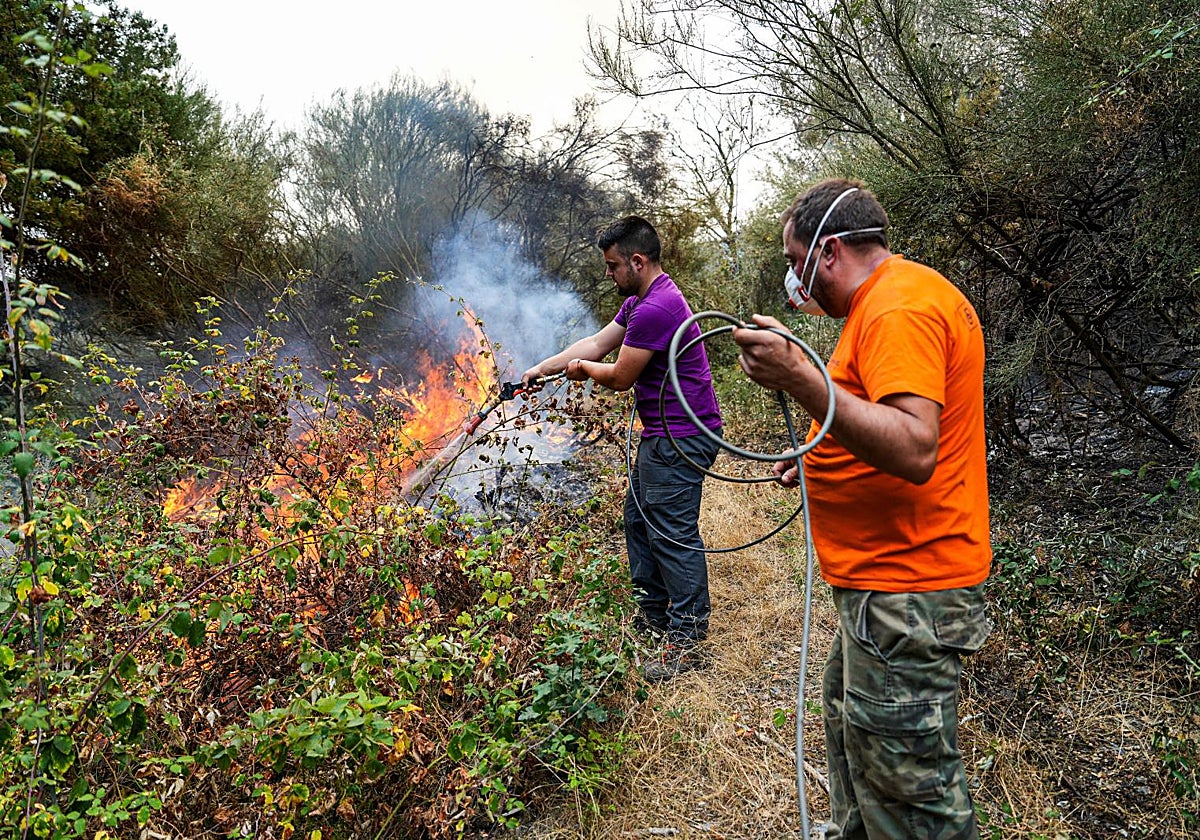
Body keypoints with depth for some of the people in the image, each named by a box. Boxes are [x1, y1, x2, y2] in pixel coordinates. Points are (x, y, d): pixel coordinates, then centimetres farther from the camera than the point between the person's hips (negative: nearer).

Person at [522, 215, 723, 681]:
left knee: (673, 533, -7)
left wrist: (584, 368, 6)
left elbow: (620, 377, -15)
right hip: (663, 433, 11)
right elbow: (596, 343, 18)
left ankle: (687, 639, 3)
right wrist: (539, 370, 16)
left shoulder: (655, 309, -22)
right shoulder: (641, 301, 14)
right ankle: (653, 613, 30)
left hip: (681, 437, -11)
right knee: (639, 517, 18)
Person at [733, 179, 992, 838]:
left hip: (905, 590, -11)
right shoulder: (899, 296, 15)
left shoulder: (900, 308, -20)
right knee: (849, 718, 26)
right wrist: (824, 461, 19)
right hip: (888, 579, 12)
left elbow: (915, 451, -32)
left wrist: (801, 381, -37)